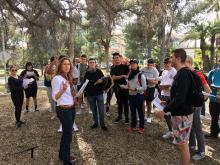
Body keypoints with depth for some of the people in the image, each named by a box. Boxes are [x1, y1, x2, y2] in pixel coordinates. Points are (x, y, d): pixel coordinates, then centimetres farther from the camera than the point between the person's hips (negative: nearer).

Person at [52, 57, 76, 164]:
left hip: (71, 108, 8)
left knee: (66, 133, 19)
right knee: (68, 135, 2)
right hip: (63, 110, -8)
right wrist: (63, 89, -37)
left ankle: (63, 155, 37)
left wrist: (76, 95, 9)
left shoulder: (68, 77, 9)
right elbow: (55, 97, -22)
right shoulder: (57, 78, -17)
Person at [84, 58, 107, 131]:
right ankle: (95, 123, 27)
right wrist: (85, 91, 0)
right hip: (90, 94, 2)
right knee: (93, 110, 13)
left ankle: (102, 124, 13)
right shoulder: (87, 73, 4)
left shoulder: (99, 72, -1)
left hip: (99, 93, -2)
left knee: (101, 110, 1)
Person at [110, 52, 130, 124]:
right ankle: (119, 116, 25)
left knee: (125, 102, 3)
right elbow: (113, 77, -7)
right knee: (119, 102, 12)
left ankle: (126, 117, 14)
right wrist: (122, 76, -17)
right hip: (117, 87, 3)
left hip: (124, 87, -3)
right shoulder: (113, 69, 8)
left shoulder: (125, 66, -1)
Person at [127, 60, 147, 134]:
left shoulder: (141, 75, -11)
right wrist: (127, 87, -4)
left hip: (139, 96, -6)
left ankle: (141, 127, 21)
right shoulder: (129, 75, 7)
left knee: (140, 111, 7)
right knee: (132, 111, 16)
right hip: (131, 96, 6)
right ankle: (133, 125, 31)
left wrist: (135, 89, -23)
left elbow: (144, 87, -14)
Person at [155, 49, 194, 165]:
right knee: (182, 143, 19)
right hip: (180, 113, 10)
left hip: (182, 115, -10)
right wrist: (168, 104, 19)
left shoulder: (183, 74, -21)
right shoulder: (183, 73, 10)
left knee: (182, 144, 2)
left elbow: (180, 98, -27)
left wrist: (164, 111, -22)